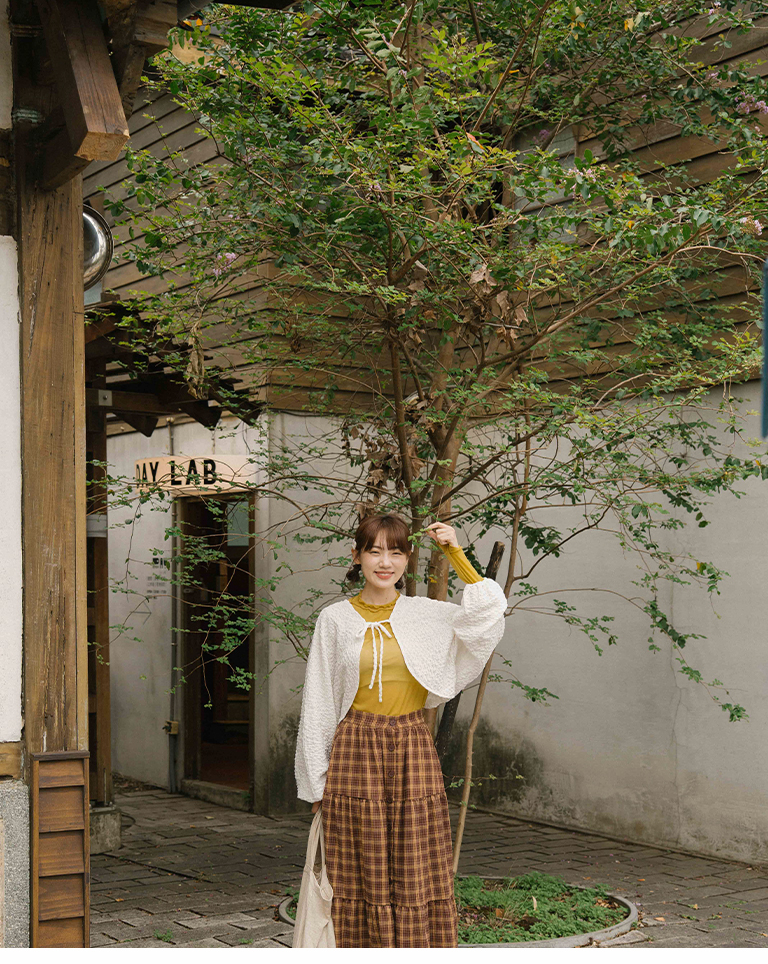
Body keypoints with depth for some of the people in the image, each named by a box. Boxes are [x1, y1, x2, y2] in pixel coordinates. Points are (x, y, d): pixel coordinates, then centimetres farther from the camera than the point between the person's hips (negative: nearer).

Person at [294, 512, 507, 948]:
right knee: (363, 874, 1)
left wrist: (456, 554, -6)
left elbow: (489, 615, -10)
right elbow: (318, 705, 5)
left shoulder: (427, 614, 6)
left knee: (417, 873, 1)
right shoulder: (335, 619, 3)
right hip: (356, 750, -1)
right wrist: (318, 782, 3)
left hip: (412, 749, 1)